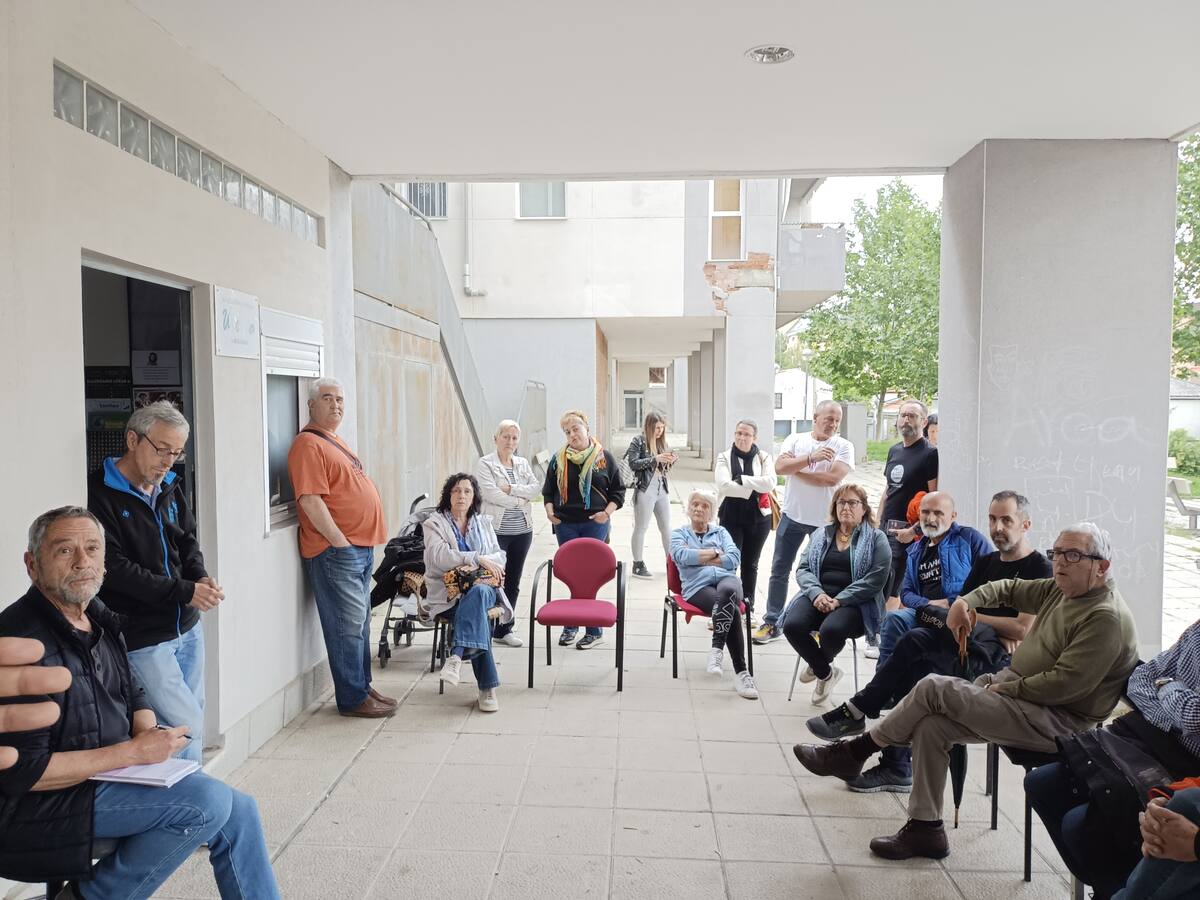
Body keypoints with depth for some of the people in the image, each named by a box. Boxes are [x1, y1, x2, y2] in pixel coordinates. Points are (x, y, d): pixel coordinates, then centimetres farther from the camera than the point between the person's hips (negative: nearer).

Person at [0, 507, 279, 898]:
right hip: (46, 804, -8)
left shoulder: (97, 618, 6)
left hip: (111, 775, 8)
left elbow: (134, 694, 17)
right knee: (210, 802, -23)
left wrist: (149, 733, -5)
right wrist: (133, 752, -21)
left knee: (238, 812, -1)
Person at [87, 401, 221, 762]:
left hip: (188, 627, 7)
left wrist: (201, 578, -5)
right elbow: (115, 569, -19)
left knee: (193, 717, 15)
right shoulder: (99, 493, -15)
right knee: (187, 727, -5)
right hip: (142, 637, -7)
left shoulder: (170, 487, 8)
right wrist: (184, 591, -20)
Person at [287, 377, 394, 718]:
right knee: (348, 624, -3)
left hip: (360, 548, 10)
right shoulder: (308, 444, -12)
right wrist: (340, 542, -20)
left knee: (360, 622, 16)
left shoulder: (334, 441, 18)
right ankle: (353, 698, 7)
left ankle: (363, 686, 27)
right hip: (336, 550, -10)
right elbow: (310, 500, -20)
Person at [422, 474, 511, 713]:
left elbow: (499, 556, 15)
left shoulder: (483, 522, 22)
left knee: (477, 594, -39)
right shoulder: (434, 524, 8)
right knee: (477, 610, -37)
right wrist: (478, 559, -18)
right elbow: (440, 557, -10)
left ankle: (457, 656, -49)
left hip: (483, 587, 3)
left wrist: (486, 564, -10)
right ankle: (487, 687, -41)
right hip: (449, 592, -2)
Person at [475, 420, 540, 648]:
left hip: (522, 530, 6)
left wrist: (511, 489, -13)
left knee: (513, 582, 11)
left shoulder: (523, 463, 13)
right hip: (496, 529, -5)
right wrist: (519, 500, -8)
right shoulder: (485, 464, -3)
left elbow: (536, 487, 0)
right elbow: (490, 493, -15)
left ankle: (504, 629, 21)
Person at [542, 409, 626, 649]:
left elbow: (618, 491, 7)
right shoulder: (558, 460, 7)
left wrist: (607, 512, -7)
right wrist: (550, 511, -1)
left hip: (594, 524, -2)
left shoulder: (604, 458, 2)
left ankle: (594, 630, 6)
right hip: (566, 524, 2)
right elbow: (548, 490, 15)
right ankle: (570, 626, 18)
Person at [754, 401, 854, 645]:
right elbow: (779, 467, -14)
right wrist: (811, 457, -24)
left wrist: (795, 468, -12)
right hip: (792, 515, 2)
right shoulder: (795, 440, 1)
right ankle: (772, 623, 18)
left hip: (825, 520, -2)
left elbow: (833, 478, -20)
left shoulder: (844, 446, -5)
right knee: (779, 571, 7)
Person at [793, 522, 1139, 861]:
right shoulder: (1061, 589, 9)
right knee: (930, 724, -8)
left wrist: (1004, 689, -15)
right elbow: (1010, 589, 22)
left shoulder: (1106, 617, -18)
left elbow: (1065, 683, -24)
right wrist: (966, 602, 5)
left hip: (1055, 718, -9)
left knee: (933, 688, -17)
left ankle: (852, 753, -1)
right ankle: (925, 828, 3)